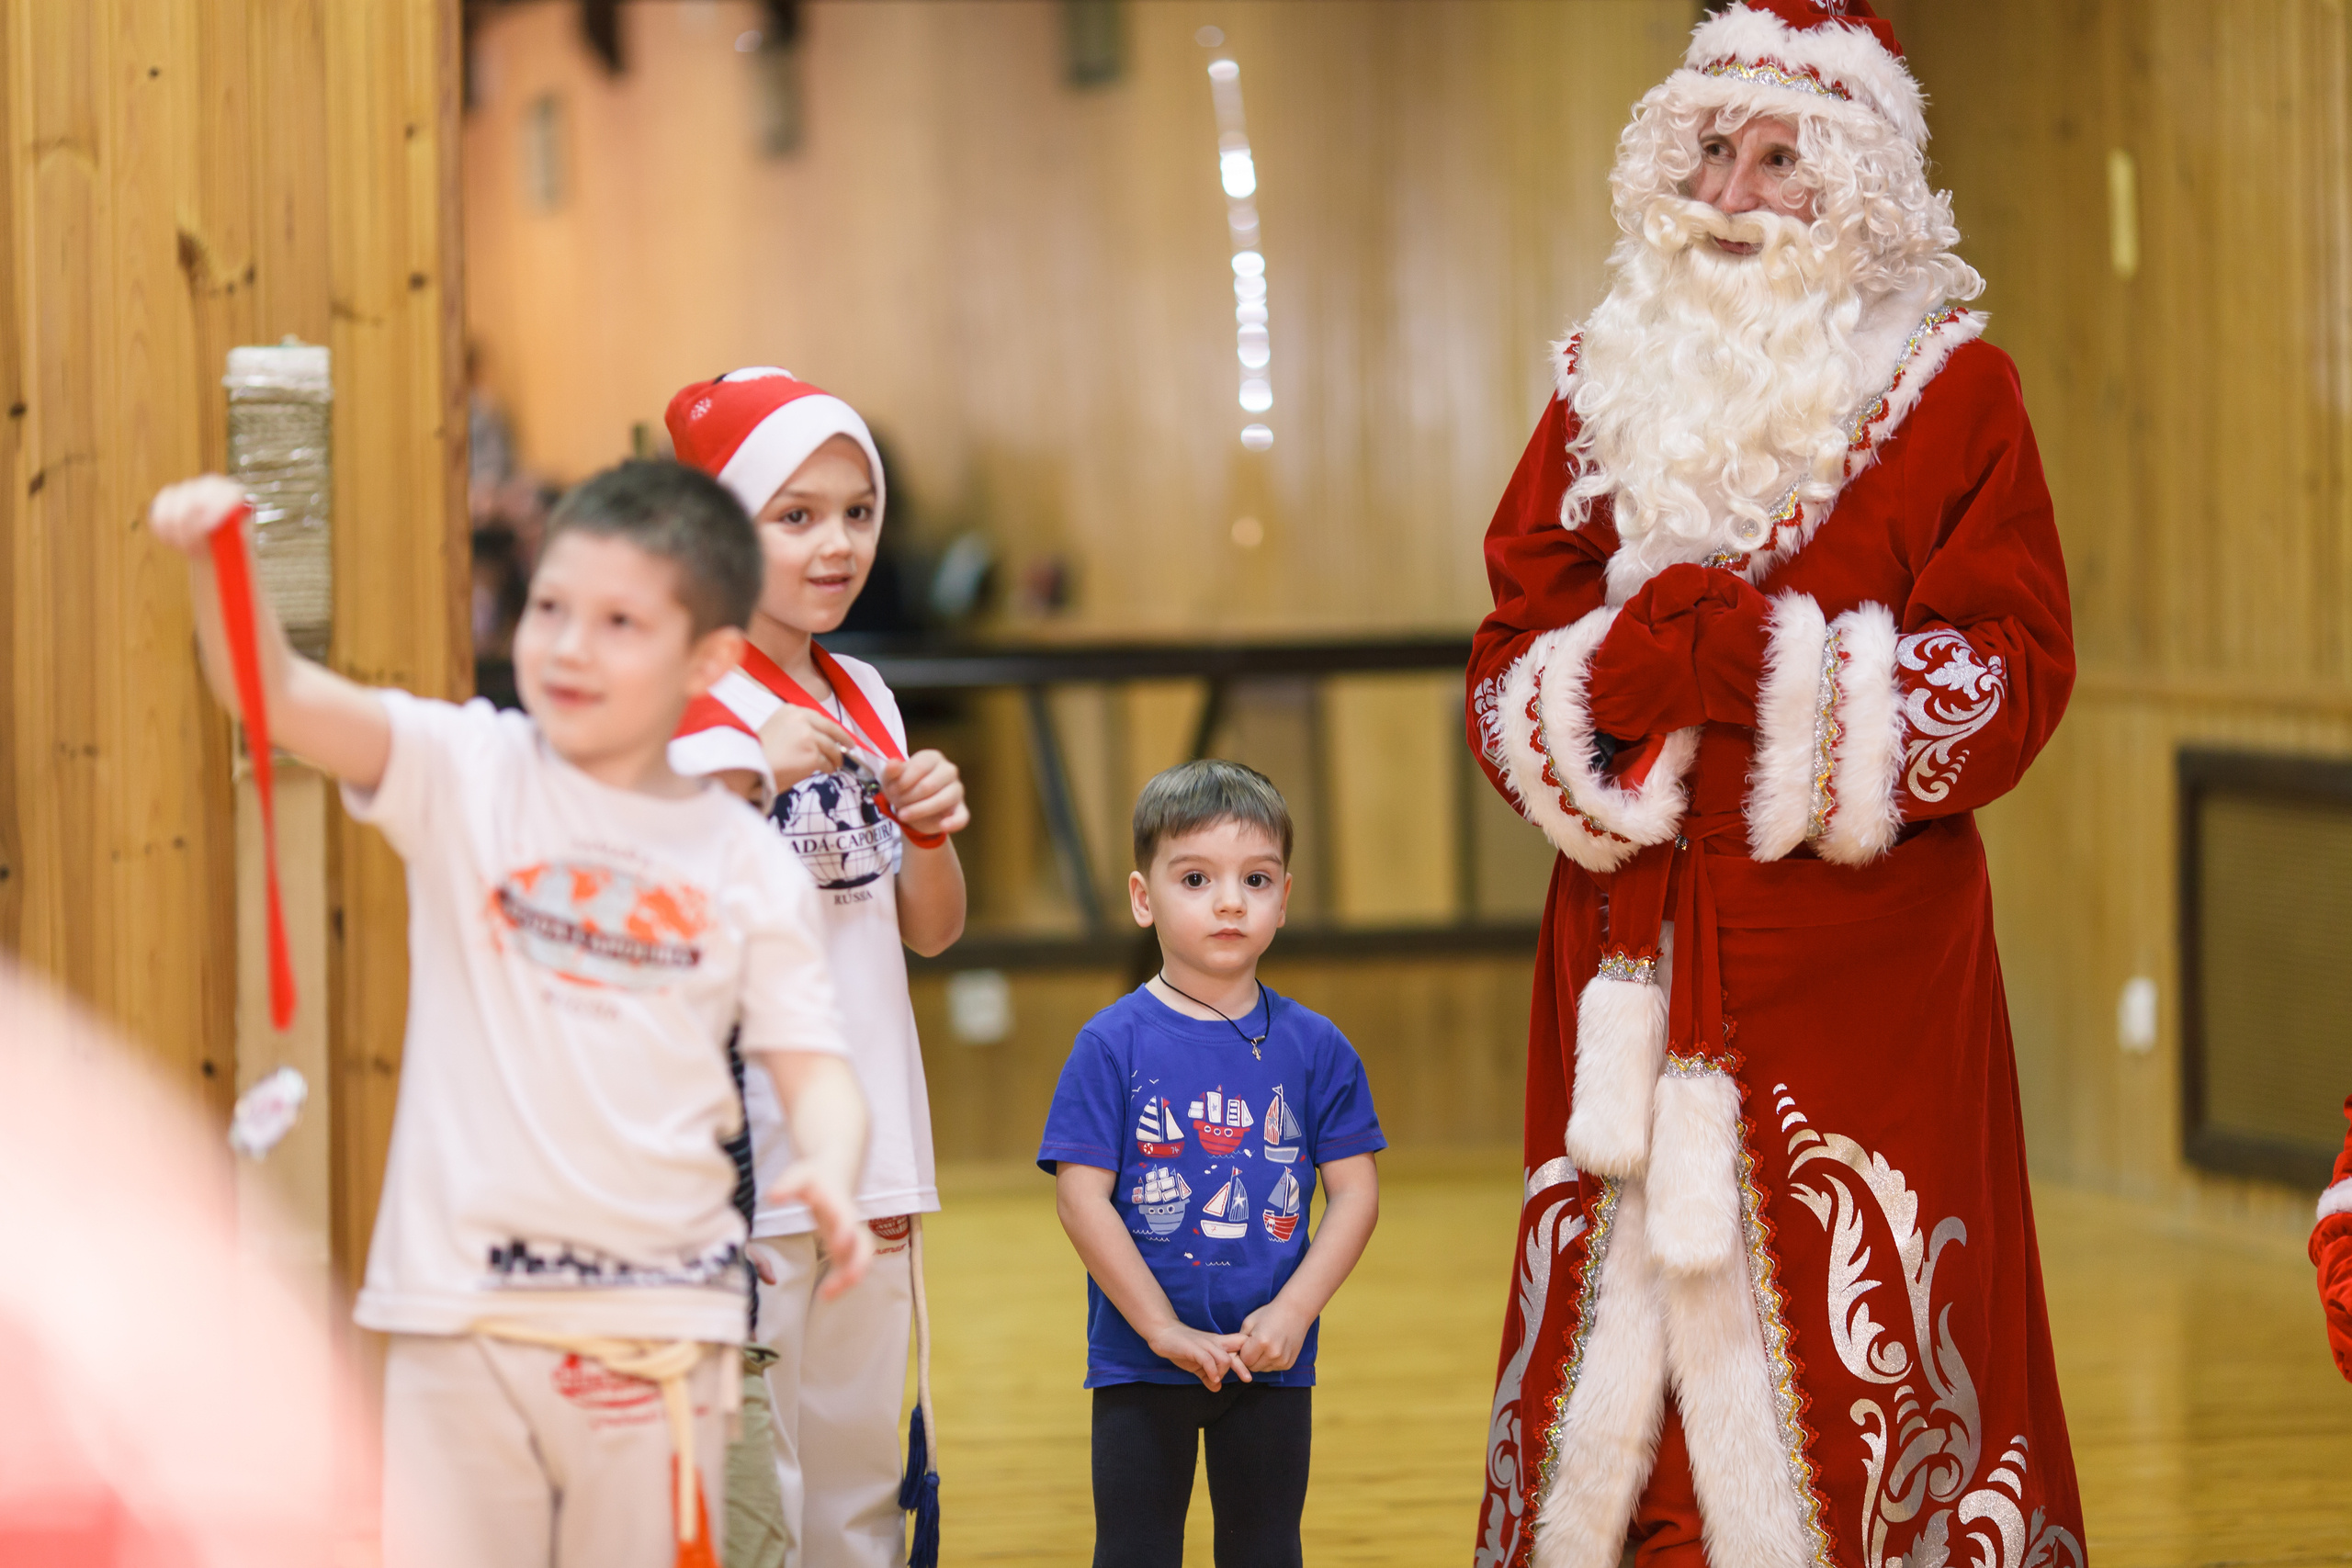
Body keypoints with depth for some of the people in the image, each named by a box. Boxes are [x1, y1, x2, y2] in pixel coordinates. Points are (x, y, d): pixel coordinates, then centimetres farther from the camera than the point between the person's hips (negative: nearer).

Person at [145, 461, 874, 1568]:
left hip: (658, 1320, 1)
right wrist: (218, 565, -31)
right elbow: (276, 694, -11)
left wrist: (829, 1171, -19)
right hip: (462, 1305, -1)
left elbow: (809, 1063, 3)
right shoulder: (464, 776, 2)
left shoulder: (750, 866, 5)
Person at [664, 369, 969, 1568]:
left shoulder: (865, 701, 12)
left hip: (868, 1146, 8)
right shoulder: (696, 709, -10)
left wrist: (930, 829, -2)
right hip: (744, 1154, -8)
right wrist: (752, 783, -30)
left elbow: (930, 932, 17)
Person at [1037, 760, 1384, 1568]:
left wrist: (1292, 1313, -13)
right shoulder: (1113, 1045, -7)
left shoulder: (1315, 1047, 0)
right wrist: (1166, 1331, -15)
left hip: (1274, 1361, 2)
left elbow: (1356, 1193, -1)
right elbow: (1081, 1198, -11)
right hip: (1141, 1366, -2)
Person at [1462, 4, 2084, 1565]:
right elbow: (1509, 665, 9)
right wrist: (1627, 669, -13)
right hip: (1632, 963, 4)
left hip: (1857, 973, -3)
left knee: (1846, 1348, -5)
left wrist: (1753, 659, -17)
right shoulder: (1607, 387, 13)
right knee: (1608, 1335, 2)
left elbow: (2010, 678, -6)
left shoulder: (1949, 392, 2)